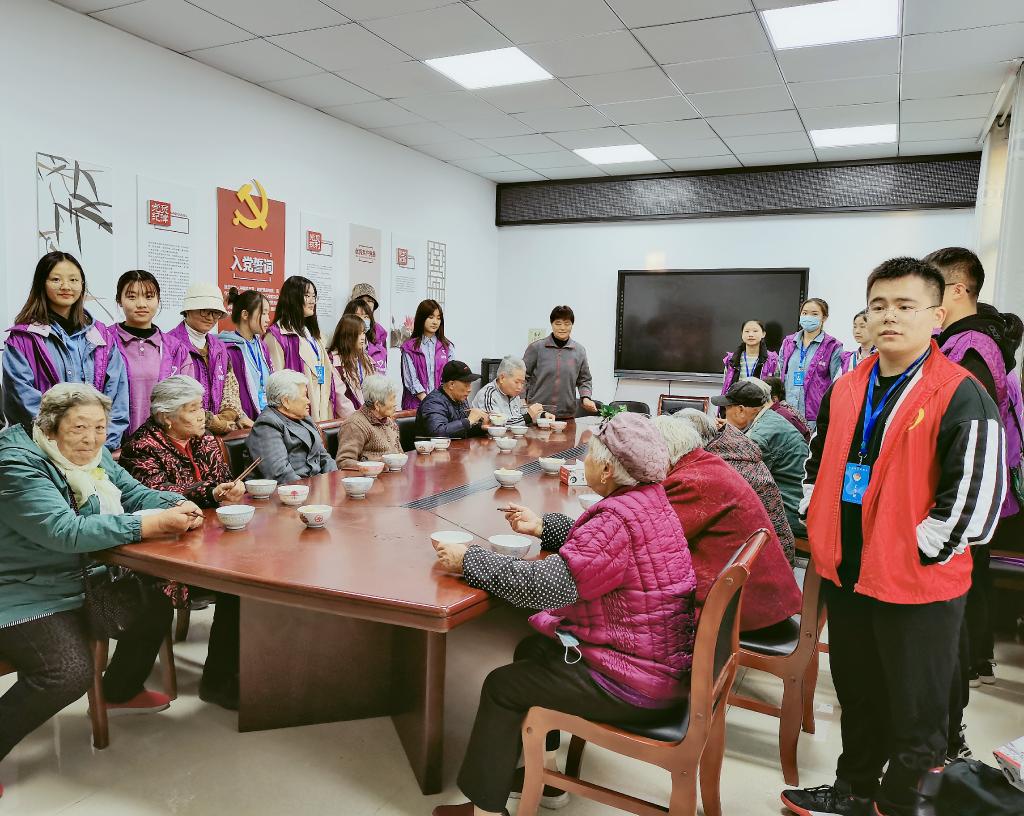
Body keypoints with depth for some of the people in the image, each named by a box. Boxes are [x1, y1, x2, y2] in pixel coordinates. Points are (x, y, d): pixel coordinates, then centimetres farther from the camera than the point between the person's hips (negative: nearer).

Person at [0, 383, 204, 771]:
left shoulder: (94, 455, 3)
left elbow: (134, 493, 7)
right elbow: (64, 531, -33)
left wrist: (176, 506, -17)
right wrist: (149, 524, -38)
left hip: (81, 582, 9)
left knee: (155, 606, 6)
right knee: (70, 674, -25)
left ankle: (119, 692, 30)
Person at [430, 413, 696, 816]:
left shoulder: (619, 518, -28)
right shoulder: (651, 498, 1)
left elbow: (546, 585, -30)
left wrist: (468, 559, -20)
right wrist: (543, 526, 13)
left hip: (634, 683, -9)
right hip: (661, 657, 9)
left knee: (501, 685, 2)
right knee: (531, 651, 21)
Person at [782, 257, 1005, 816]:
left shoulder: (960, 397, -14)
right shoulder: (845, 391, 6)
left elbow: (975, 495, -18)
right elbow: (818, 461, 18)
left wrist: (919, 551, -15)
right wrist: (819, 524, 10)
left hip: (917, 584, -6)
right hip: (845, 573, 6)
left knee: (914, 712, 11)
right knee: (857, 696, 23)